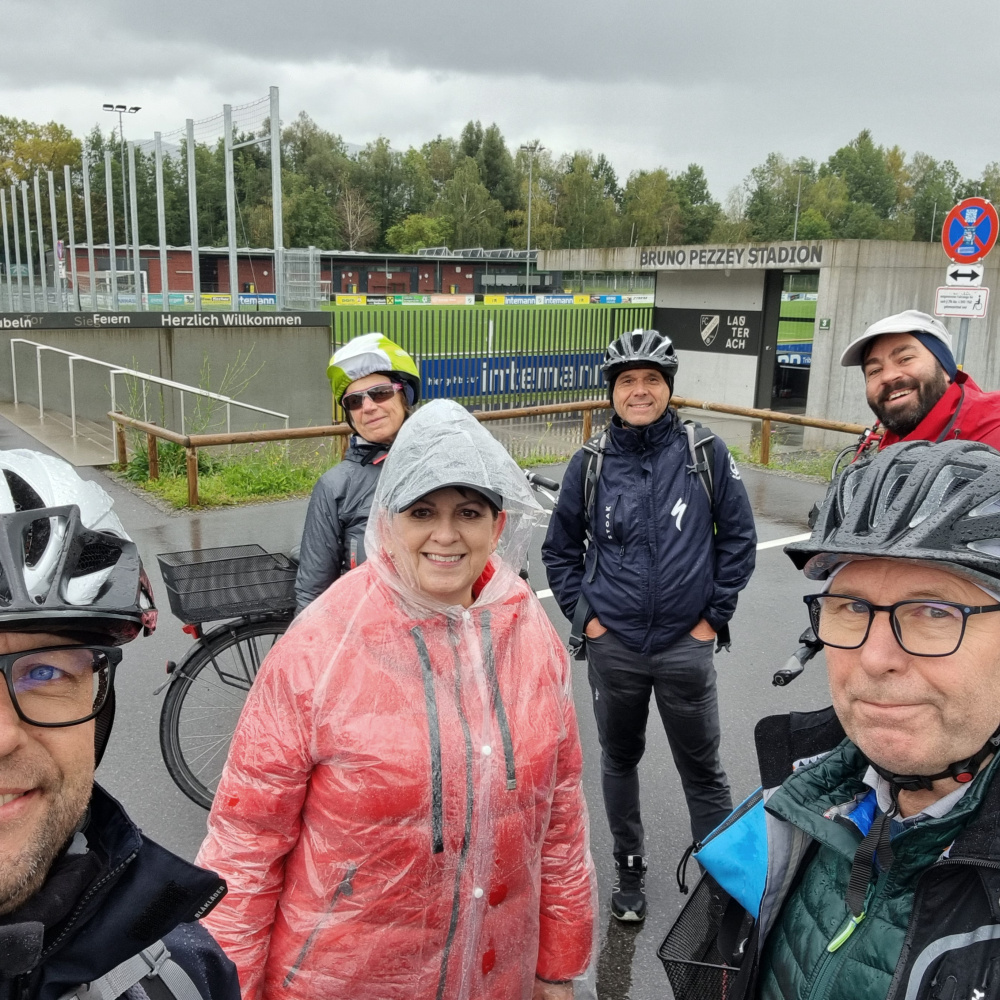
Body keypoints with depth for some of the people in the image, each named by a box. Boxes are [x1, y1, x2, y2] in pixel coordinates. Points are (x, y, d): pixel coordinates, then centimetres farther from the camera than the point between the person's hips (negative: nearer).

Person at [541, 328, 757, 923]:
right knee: (619, 760, 17)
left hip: (686, 646, -2)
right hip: (612, 647, 2)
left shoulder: (706, 454, -6)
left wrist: (715, 615, -1)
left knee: (703, 769, 10)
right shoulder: (590, 465, -2)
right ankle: (630, 868, 37)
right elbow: (561, 549, 9)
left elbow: (739, 538, 1)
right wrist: (583, 614, 1)